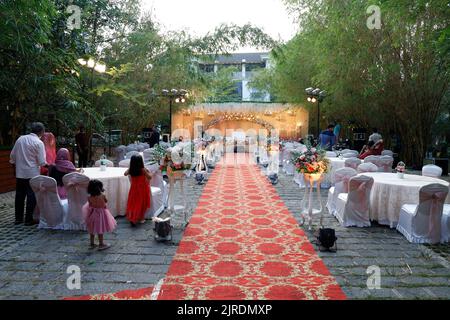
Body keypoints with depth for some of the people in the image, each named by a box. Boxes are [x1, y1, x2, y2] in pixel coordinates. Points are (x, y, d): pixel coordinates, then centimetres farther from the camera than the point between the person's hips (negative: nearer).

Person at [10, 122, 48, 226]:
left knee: (19, 196, 14)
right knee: (32, 197, 3)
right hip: (32, 174, -6)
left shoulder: (20, 139, 5)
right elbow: (42, 162, -14)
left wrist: (15, 165, 25)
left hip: (19, 173, 6)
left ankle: (18, 218, 24)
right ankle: (29, 219, 8)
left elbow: (12, 156, 10)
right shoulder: (39, 143, -11)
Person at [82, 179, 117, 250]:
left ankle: (92, 243, 30)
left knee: (92, 230, 18)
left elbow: (90, 205, -1)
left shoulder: (89, 198, -13)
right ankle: (101, 244, 15)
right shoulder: (102, 196, -21)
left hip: (93, 214, 4)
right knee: (100, 230, 7)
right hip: (100, 214, -4)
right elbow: (106, 201, -1)